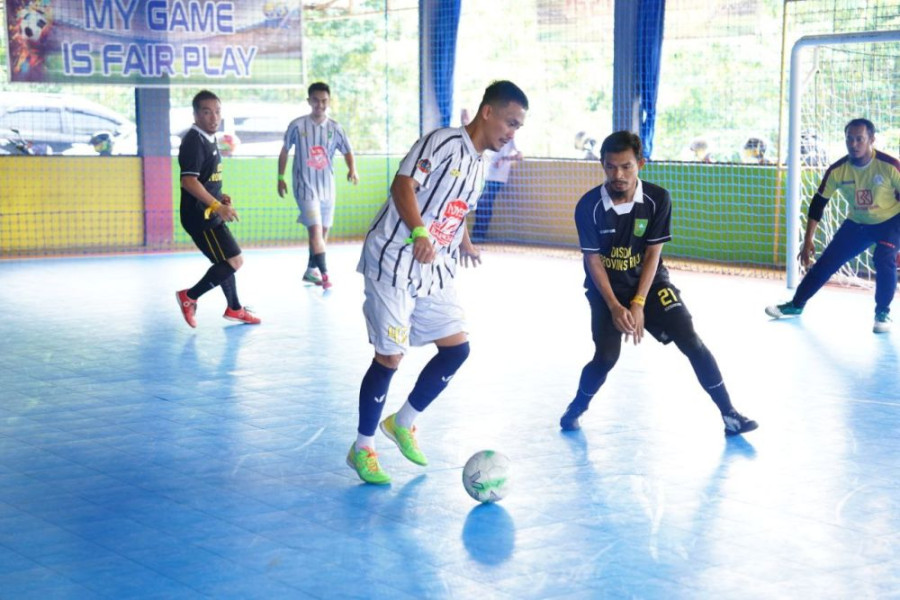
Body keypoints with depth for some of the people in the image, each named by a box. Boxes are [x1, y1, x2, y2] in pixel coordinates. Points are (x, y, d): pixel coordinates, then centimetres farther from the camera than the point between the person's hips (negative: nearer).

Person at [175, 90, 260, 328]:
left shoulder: (208, 139, 13)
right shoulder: (194, 140, -17)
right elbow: (188, 181, -26)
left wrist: (220, 198, 11)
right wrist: (218, 205, -27)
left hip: (210, 214, 10)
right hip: (199, 216, -10)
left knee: (226, 261, 20)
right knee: (234, 261, -10)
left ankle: (234, 308, 34)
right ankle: (190, 297, -2)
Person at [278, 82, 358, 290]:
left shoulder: (334, 128, 0)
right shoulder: (297, 126, -6)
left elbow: (347, 151, 4)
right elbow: (285, 151, 5)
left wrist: (352, 169, -16)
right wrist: (281, 177, 7)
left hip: (327, 187, 4)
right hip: (305, 187, -4)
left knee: (322, 231, 13)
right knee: (315, 230, -16)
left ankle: (311, 270, 29)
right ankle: (324, 275, -16)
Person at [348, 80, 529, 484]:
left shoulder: (478, 163, 14)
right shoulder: (444, 142, -13)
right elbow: (403, 185, -23)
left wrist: (465, 244, 34)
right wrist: (419, 232, -34)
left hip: (435, 270, 9)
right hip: (394, 263, -8)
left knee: (456, 348, 4)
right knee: (389, 357, -6)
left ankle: (403, 423, 23)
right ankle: (362, 449, 11)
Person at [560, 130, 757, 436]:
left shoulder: (657, 199, -15)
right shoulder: (589, 205, -17)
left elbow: (653, 254, -12)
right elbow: (593, 261, -12)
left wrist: (638, 304, -19)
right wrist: (614, 307, -20)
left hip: (649, 282, 1)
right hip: (605, 288, -1)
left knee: (692, 343, -8)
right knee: (606, 357, -13)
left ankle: (729, 414, -1)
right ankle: (575, 409, 15)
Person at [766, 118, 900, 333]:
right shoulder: (837, 170, -18)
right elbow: (818, 203, -7)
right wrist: (808, 240, -7)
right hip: (857, 223, 3)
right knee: (826, 262, 2)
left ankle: (883, 313, -9)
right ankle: (796, 304, 19)